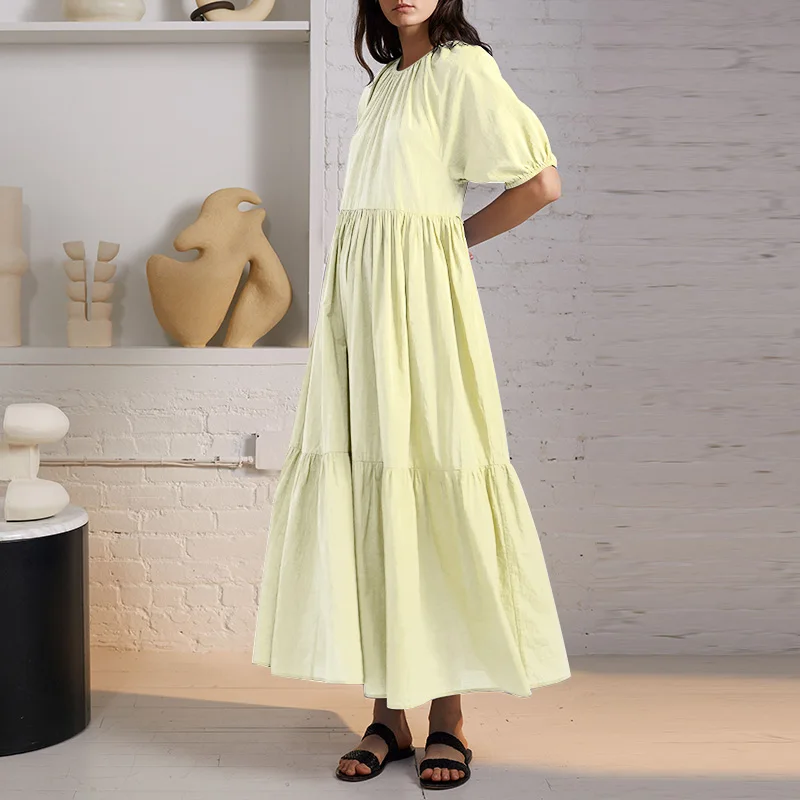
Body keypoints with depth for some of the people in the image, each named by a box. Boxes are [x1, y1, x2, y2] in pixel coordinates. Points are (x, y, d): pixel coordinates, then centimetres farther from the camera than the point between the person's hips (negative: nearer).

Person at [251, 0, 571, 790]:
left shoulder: (461, 67, -2)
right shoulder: (382, 83, 21)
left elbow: (542, 181, -10)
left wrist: (459, 235, 1)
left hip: (418, 298, -7)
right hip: (357, 298, 7)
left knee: (428, 487, -6)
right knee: (364, 489, 3)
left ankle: (447, 717, 5)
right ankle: (387, 714, 10)